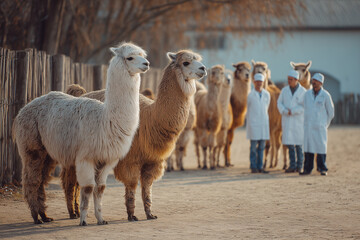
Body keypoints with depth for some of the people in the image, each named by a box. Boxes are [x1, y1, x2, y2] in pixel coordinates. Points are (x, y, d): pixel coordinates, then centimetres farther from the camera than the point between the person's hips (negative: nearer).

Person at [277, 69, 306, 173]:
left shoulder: (303, 91, -3)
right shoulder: (284, 90, 5)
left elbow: (304, 106, -9)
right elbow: (279, 103, 2)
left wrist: (292, 111, -15)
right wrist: (285, 111, -16)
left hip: (298, 120, -3)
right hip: (287, 120, 3)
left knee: (299, 144, 0)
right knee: (290, 143, 0)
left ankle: (299, 166, 8)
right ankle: (292, 166, 3)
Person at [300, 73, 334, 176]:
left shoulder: (325, 95, -5)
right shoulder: (307, 94, 4)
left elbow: (330, 112, 4)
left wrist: (325, 125, 7)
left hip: (320, 127, -3)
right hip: (308, 126, 3)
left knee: (321, 147, -2)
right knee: (308, 147, 3)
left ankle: (322, 169, 6)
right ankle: (307, 168, 7)